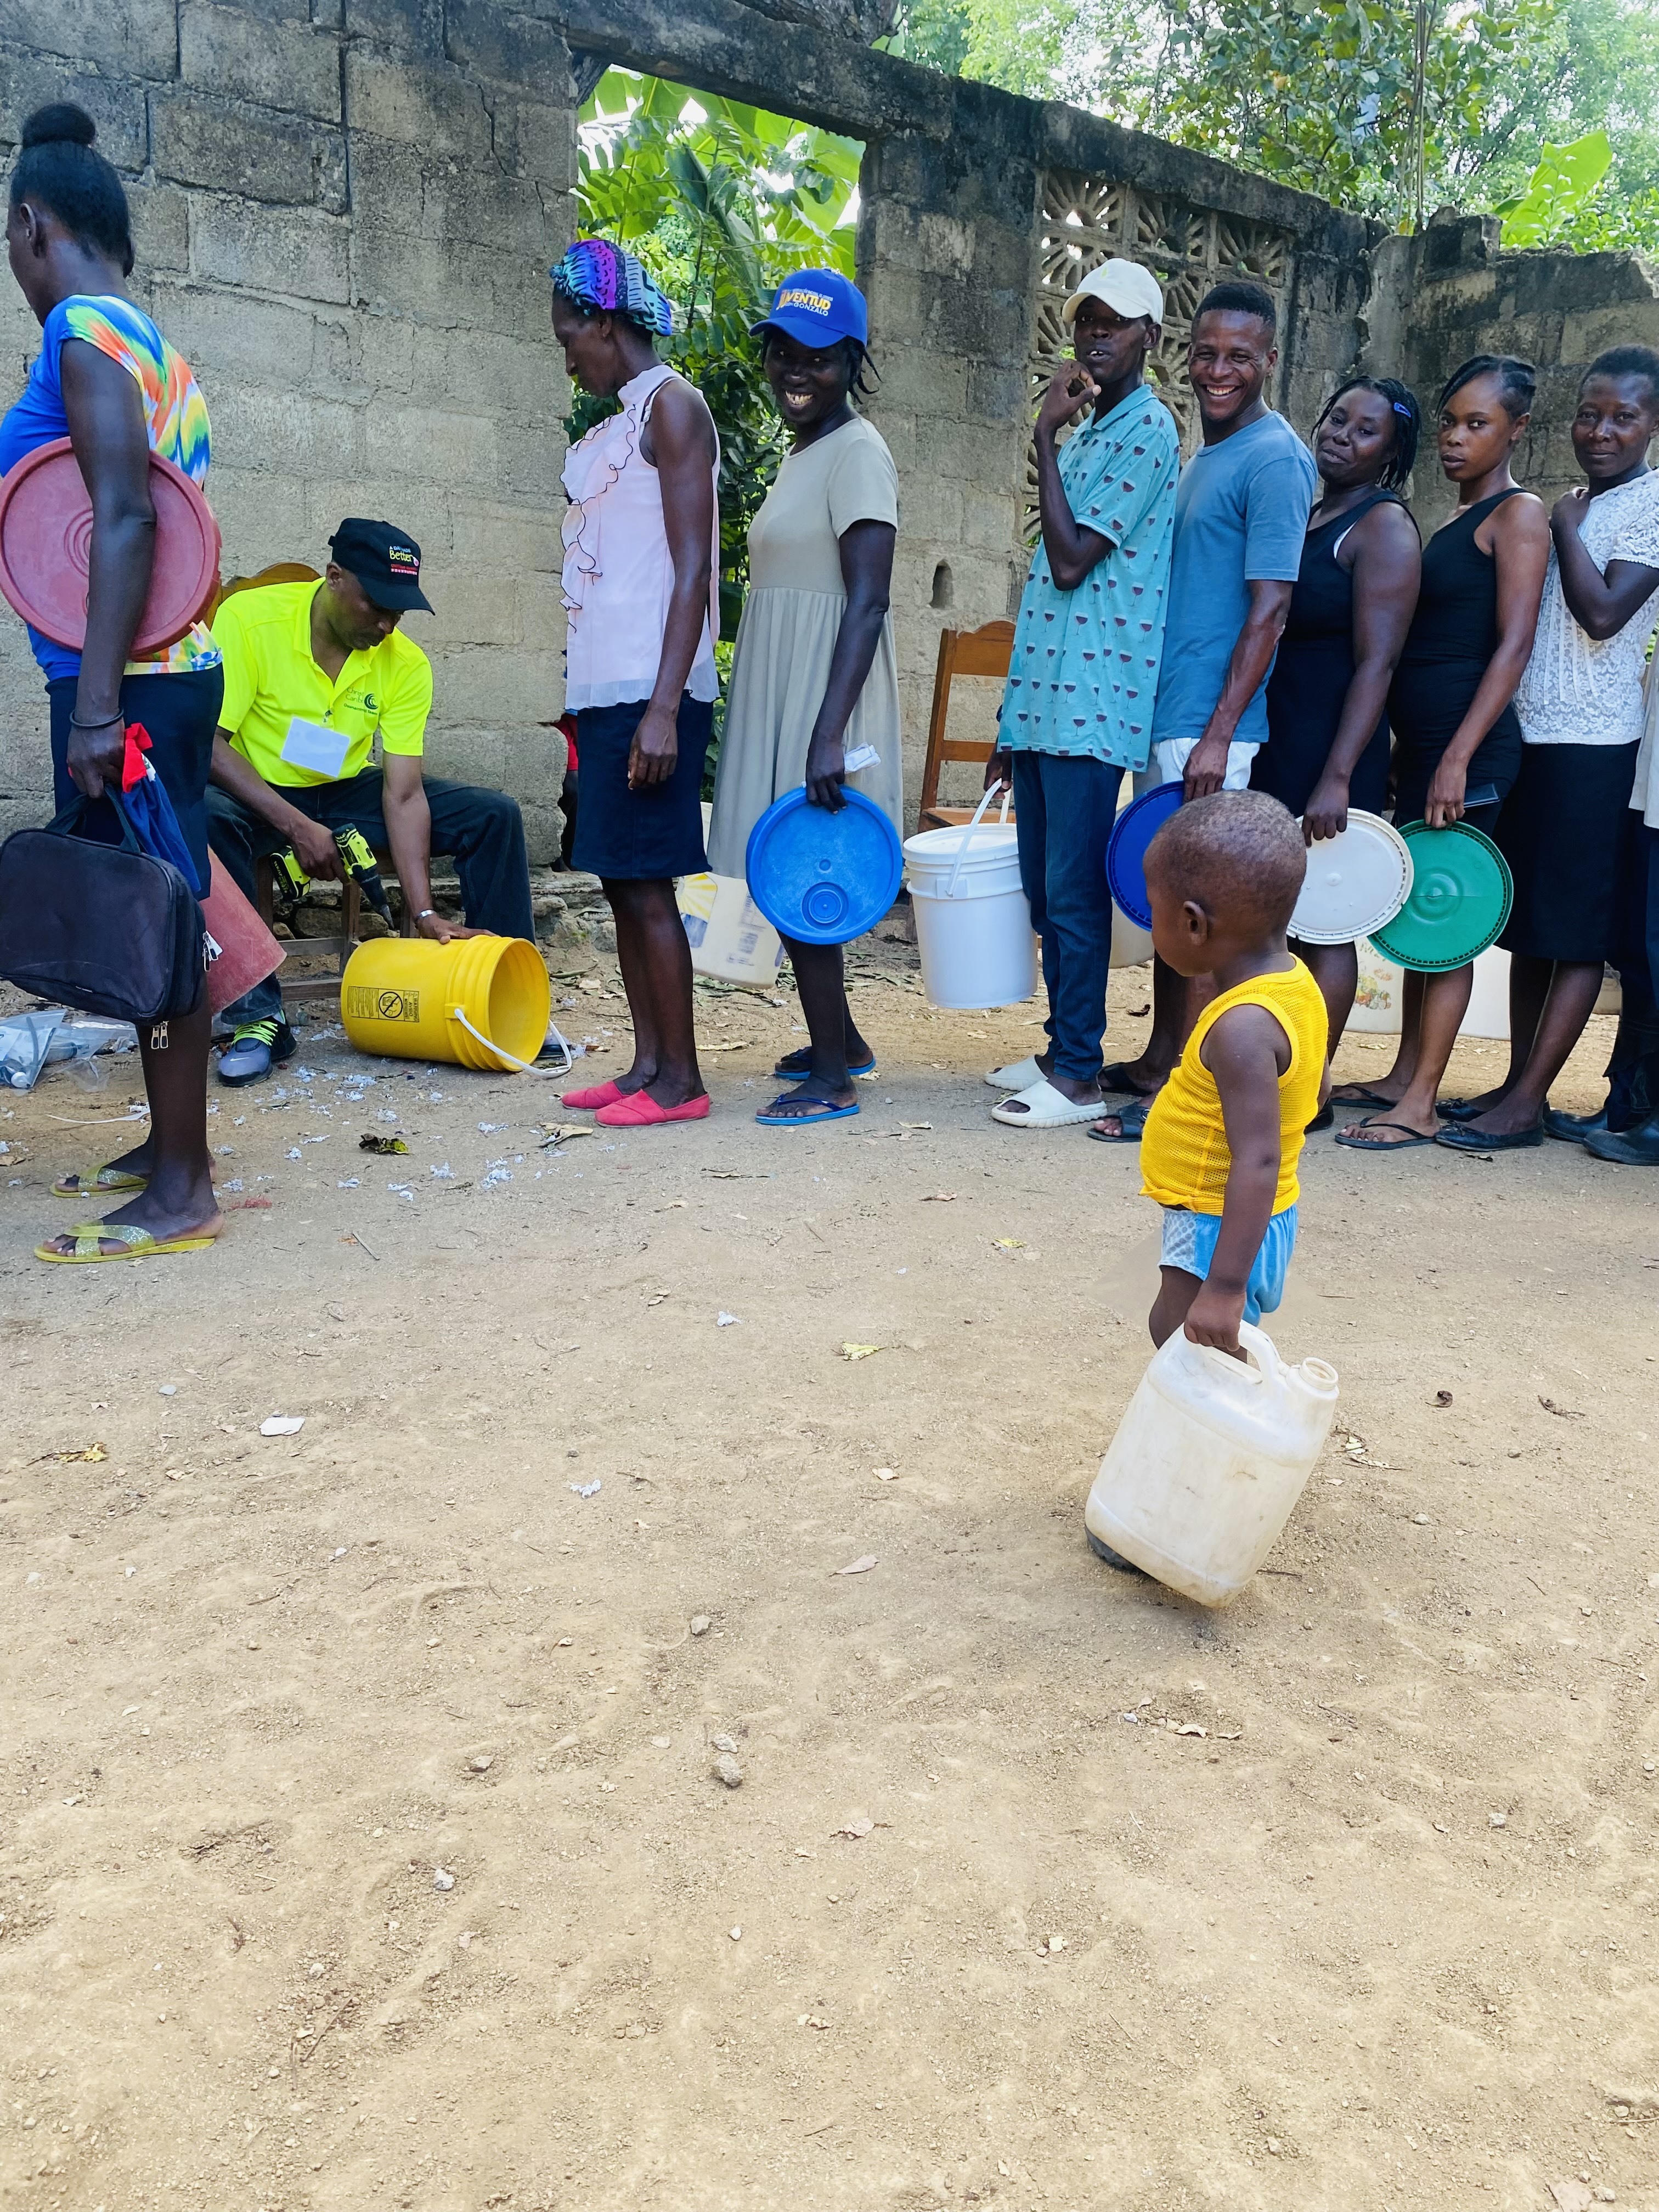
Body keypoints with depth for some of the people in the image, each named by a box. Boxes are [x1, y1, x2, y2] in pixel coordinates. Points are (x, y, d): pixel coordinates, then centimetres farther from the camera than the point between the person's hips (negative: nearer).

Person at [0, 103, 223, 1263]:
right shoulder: (157, 346, 19)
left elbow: (126, 518, -20)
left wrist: (96, 704, -24)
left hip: (128, 680, -9)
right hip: (171, 667, 9)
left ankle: (182, 1191, -4)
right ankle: (169, 1145, 22)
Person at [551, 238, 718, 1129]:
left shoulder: (671, 406, -6)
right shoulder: (618, 421, 20)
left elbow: (691, 570, -14)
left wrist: (663, 709, -22)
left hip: (649, 691, -9)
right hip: (604, 687, 9)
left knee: (645, 885, -7)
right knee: (619, 882, 9)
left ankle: (680, 1079, 2)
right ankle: (647, 1064, 17)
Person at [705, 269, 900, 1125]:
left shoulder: (856, 452, -12)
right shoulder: (801, 452, 17)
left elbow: (866, 605, -21)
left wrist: (829, 733, -29)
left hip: (823, 694, -9)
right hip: (782, 692, 9)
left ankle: (833, 1076, 2)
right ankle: (839, 1041, 27)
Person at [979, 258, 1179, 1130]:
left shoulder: (1147, 428, -6)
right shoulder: (1083, 433, 22)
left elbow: (1072, 561, -16)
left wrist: (1045, 437, -9)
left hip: (1092, 699, -9)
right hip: (1043, 694, 9)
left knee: (1073, 890, -7)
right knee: (1043, 887, 12)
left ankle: (1079, 1075, 1)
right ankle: (1061, 1048, 22)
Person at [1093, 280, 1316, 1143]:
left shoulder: (1273, 459, -9)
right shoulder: (1204, 456, 18)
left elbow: (1270, 608, -16)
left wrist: (1217, 734, -21)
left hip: (1211, 720, -9)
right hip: (1166, 711, 9)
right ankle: (1160, 1060, 23)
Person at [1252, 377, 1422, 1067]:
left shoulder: (1384, 526, -7)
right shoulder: (1306, 517, 17)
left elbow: (1376, 663, -16)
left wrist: (1337, 778, -24)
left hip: (1332, 747, -8)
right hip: (1272, 743, 8)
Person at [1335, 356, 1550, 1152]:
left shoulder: (1519, 514, -6)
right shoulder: (1452, 520, 19)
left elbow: (1514, 642, -15)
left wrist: (1459, 758, -23)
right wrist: (1415, 754, 14)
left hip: (1468, 750, -8)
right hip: (1419, 743, 8)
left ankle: (1420, 1106, -5)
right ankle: (1404, 1075, 20)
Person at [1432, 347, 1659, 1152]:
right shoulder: (1568, 507, 18)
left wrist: (1565, 527, -7)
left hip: (1590, 744, -8)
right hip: (1527, 735, 8)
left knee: (1575, 930, -4)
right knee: (1525, 923, 10)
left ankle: (1527, 1103, -3)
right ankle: (1517, 1081, 17)